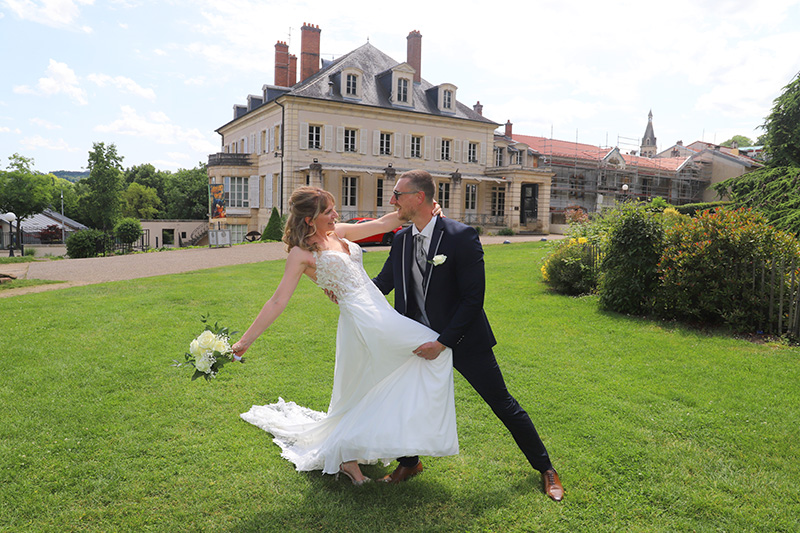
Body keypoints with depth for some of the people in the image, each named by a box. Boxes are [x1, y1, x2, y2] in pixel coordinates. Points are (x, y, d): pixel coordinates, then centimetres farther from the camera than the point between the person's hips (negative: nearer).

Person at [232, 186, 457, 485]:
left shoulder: (338, 233, 12)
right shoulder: (301, 253, -8)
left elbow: (384, 223, 16)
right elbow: (278, 302, -11)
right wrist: (245, 341, -15)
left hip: (379, 312, 8)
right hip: (363, 321, -8)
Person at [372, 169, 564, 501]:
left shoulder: (461, 237, -19)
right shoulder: (401, 240, -1)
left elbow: (473, 298, -20)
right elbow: (383, 284, 10)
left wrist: (443, 343, -23)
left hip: (463, 339, -5)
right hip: (419, 340, 5)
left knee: (502, 403, 6)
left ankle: (545, 468, 27)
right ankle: (409, 463, 36)